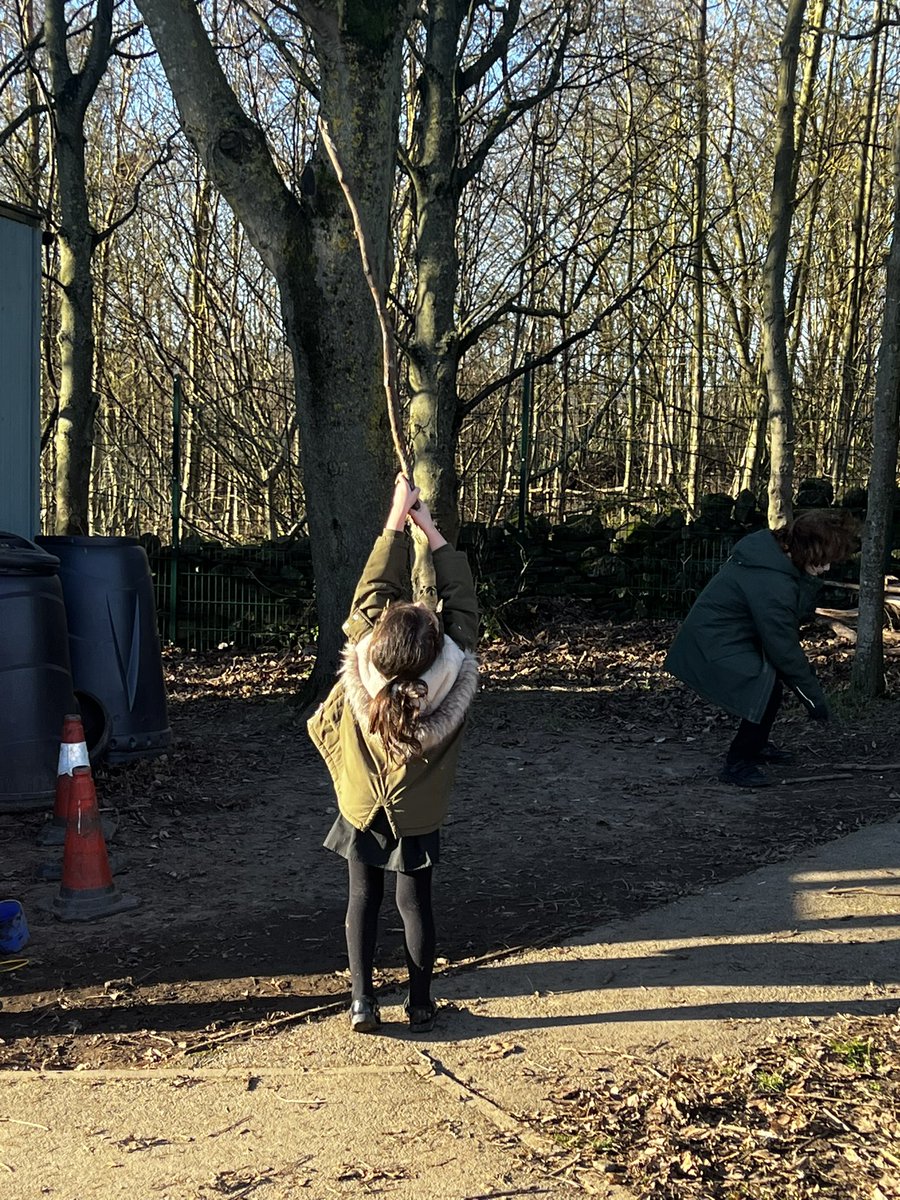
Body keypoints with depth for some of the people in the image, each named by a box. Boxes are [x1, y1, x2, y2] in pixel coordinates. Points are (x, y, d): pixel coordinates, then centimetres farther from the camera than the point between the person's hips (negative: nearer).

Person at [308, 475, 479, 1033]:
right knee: (416, 902, 13)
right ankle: (421, 1002, 23)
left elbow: (375, 588, -16)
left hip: (362, 806, 1)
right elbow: (462, 599, -15)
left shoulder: (362, 667, -28)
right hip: (418, 814, 0)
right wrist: (429, 525, -8)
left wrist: (398, 518, -7)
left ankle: (363, 1000, 17)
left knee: (364, 897, 15)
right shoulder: (455, 674, -29)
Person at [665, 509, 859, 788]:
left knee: (772, 679, 18)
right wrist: (813, 696, -15)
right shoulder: (772, 584, -32)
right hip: (714, 648, -11)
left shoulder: (770, 544, -4)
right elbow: (783, 648, -23)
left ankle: (756, 745, 38)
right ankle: (738, 764, -3)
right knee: (768, 688, -18)